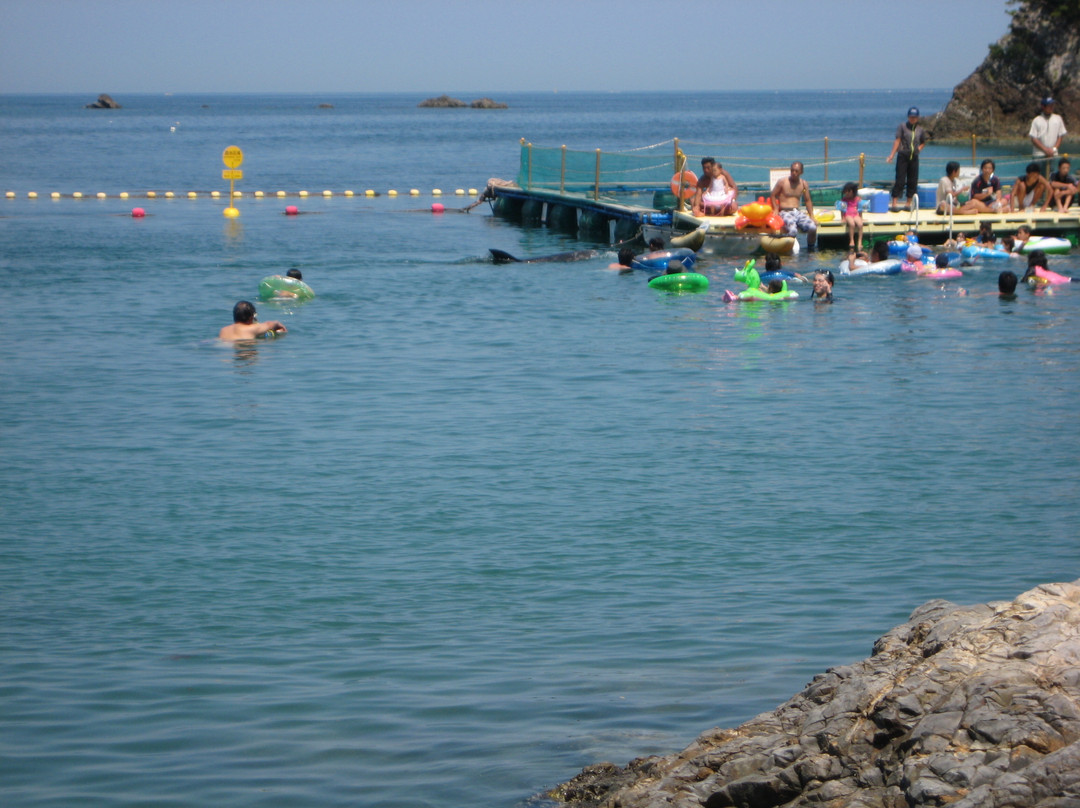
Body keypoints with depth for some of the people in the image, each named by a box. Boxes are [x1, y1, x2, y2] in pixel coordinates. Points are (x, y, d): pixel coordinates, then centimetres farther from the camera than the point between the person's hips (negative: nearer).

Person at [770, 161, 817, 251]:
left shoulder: (804, 184, 13)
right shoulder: (782, 182, 2)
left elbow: (808, 200, 20)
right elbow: (773, 196, 7)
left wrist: (811, 216, 11)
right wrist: (776, 210, -8)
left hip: (798, 212, 4)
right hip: (785, 212, -4)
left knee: (813, 227, -24)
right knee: (792, 230, -35)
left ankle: (811, 250, -3)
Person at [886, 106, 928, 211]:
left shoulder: (920, 130, 10)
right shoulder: (902, 127, 0)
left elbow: (923, 142, 24)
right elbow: (897, 140, -4)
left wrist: (919, 148, 4)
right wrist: (892, 155, -11)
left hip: (914, 157, 4)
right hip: (903, 156, -4)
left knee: (912, 181, 4)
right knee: (900, 180, -8)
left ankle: (909, 203, 13)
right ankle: (894, 203, -6)